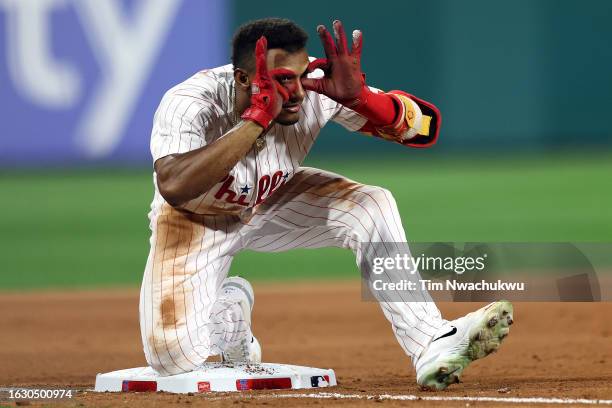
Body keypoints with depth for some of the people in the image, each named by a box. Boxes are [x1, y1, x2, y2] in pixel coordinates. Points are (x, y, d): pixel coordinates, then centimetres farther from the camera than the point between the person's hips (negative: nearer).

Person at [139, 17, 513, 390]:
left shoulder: (315, 89, -27)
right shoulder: (190, 105, -36)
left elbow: (425, 126, -26)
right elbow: (173, 188, -57)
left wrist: (358, 97, -45)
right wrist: (257, 119, -55)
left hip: (271, 201, 3)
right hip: (196, 220, -3)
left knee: (370, 205, -23)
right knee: (173, 357, -20)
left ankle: (431, 346, -22)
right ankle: (229, 305, 14)